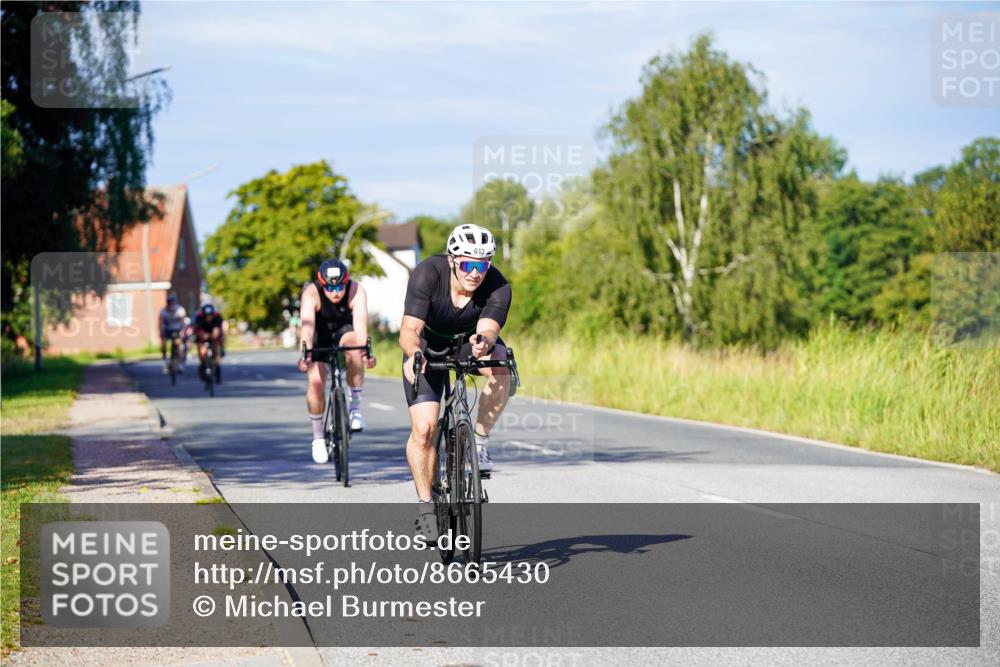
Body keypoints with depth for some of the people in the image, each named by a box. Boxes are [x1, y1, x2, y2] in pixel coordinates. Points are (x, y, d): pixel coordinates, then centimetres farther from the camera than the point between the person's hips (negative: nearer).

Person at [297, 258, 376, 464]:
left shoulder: (356, 291, -29)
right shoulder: (311, 293, -31)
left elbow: (360, 322, -44)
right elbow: (307, 323, -44)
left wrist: (364, 349, -62)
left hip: (344, 331, 0)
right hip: (319, 334, 0)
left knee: (355, 351, -35)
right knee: (316, 380, -18)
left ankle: (356, 405, -18)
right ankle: (318, 437, 0)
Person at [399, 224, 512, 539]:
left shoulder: (498, 287, -28)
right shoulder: (427, 274, -31)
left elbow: (488, 329, -42)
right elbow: (409, 330, -38)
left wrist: (482, 343, -65)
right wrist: (413, 356, -59)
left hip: (472, 340, 1)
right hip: (428, 345, -1)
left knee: (500, 366, -34)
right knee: (424, 428, -14)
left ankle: (480, 442, -16)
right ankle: (425, 503, 1)